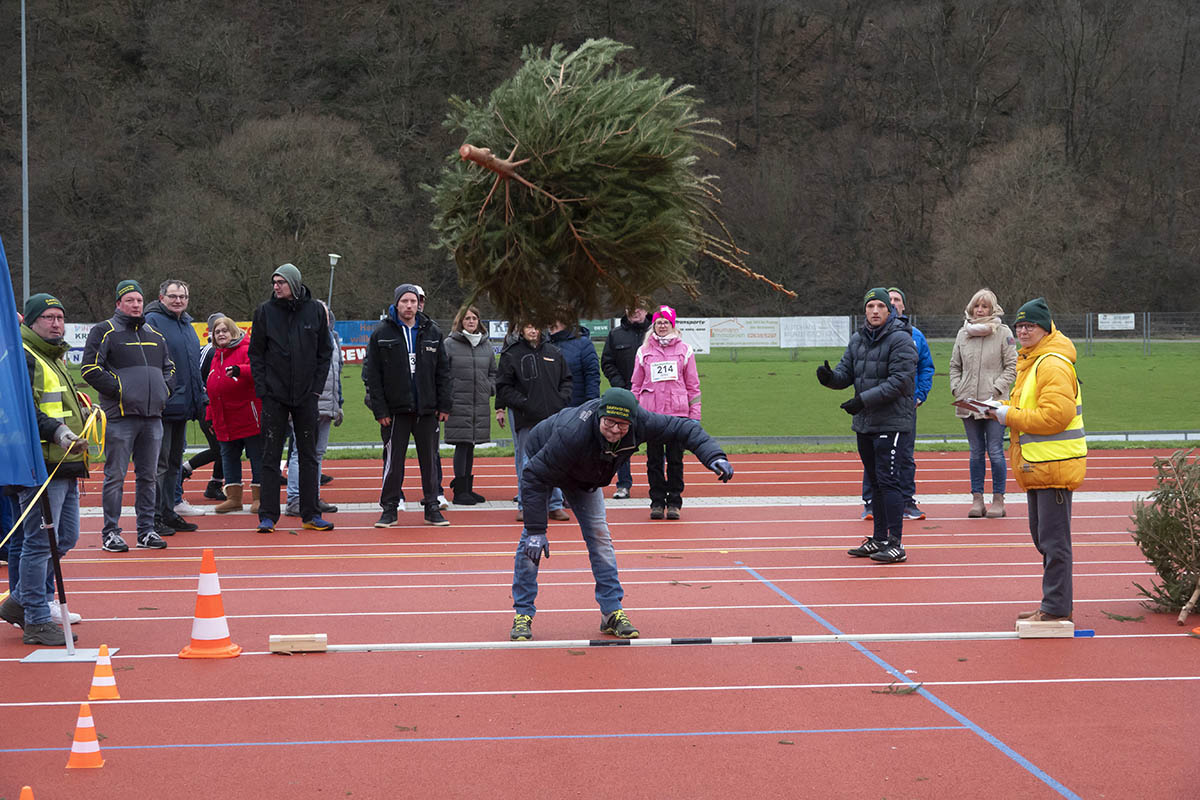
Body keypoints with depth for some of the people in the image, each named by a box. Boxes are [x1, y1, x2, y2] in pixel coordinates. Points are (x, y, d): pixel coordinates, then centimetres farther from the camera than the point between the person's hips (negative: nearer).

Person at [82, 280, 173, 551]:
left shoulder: (154, 335, 18)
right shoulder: (104, 332, -1)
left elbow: (169, 367, 27)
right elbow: (90, 369, -9)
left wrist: (163, 390, 10)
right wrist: (119, 389, -13)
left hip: (152, 416, 6)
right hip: (120, 416, -6)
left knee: (148, 475, 9)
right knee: (115, 475, -4)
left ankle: (146, 529, 16)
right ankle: (110, 532, 1)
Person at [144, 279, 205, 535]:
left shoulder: (187, 325, 17)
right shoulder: (153, 321, -9)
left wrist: (200, 395, 22)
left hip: (183, 406, 9)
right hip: (162, 406, -9)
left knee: (174, 462, 14)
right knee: (159, 463, -6)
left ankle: (168, 512, 21)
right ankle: (154, 517, -3)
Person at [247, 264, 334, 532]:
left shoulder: (315, 310, 2)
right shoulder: (265, 311, 0)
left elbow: (325, 352, 7)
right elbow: (255, 354, 2)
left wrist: (317, 387, -1)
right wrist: (262, 388, -7)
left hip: (306, 396, 1)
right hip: (274, 395, -1)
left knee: (309, 455, 6)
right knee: (270, 455, 0)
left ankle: (310, 514, 12)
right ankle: (267, 515, 4)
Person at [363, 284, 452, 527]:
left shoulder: (432, 332, 8)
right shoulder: (382, 334, 0)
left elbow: (443, 371, 10)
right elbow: (371, 375, -1)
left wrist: (444, 405, 3)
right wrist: (380, 409, -8)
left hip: (427, 409, 2)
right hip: (396, 409, -2)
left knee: (429, 460, 6)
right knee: (393, 461, 0)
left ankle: (432, 507, 14)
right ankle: (389, 508, 9)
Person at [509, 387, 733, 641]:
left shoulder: (639, 423, -32)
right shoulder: (573, 434, -46)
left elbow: (682, 427, -20)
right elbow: (535, 478, -39)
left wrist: (713, 456, -36)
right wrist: (536, 530, -39)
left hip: (584, 475, 5)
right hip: (540, 461, -5)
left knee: (598, 534, -1)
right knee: (532, 539, -14)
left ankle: (612, 612, 5)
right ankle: (523, 614, -7)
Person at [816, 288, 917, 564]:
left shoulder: (900, 339, -11)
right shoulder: (858, 339, 13)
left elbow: (899, 381, -18)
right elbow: (847, 372, 12)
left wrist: (864, 399, -21)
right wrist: (830, 377, -12)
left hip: (892, 422, -8)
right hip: (865, 422, 8)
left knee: (888, 480, -11)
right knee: (875, 481, 14)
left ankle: (896, 545, -9)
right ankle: (879, 539, 24)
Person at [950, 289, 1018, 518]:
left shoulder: (1003, 333, -2)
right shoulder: (963, 333, 10)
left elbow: (1012, 366, -3)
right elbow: (955, 365, 19)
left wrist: (996, 390, -11)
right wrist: (956, 389, 5)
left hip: (994, 403, -4)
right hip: (968, 402, 4)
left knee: (995, 452, -4)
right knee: (976, 453, 8)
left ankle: (998, 499, 4)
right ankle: (977, 499, 13)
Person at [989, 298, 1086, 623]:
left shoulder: (1053, 364, -16)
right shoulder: (1029, 362, 18)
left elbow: (1054, 415, -24)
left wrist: (1009, 416, -16)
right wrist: (1005, 412, 7)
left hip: (1054, 464, -11)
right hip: (1038, 464, 11)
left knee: (1053, 539, -7)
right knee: (1042, 537, 16)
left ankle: (1057, 608, -1)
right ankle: (1054, 604, 25)